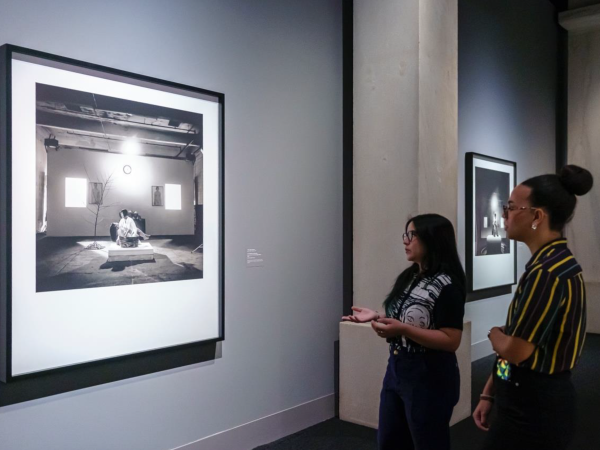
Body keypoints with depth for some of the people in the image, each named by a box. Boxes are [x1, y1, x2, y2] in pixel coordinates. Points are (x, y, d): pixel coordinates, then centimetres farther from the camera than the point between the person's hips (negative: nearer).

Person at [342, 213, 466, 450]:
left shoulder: (446, 285, -18)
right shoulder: (408, 277, 8)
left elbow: (451, 341, -21)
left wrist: (402, 329, -29)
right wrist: (376, 317, -1)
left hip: (429, 377, -8)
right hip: (396, 368, 8)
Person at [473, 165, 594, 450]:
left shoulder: (548, 272, -24)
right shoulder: (551, 262, 7)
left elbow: (514, 350, -24)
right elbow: (517, 344, 9)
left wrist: (495, 333, -2)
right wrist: (489, 394, 12)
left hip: (534, 410, -8)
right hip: (533, 400, 9)